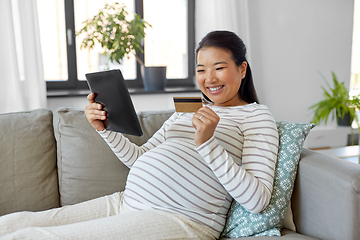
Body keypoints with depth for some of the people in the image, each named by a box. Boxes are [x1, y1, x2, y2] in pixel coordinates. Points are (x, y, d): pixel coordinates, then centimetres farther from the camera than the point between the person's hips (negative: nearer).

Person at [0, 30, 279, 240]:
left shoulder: (256, 115, 3)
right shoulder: (185, 113, 24)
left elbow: (257, 200, -9)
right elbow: (140, 159, 25)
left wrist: (207, 143, -19)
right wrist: (106, 129, 8)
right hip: (125, 201, 7)